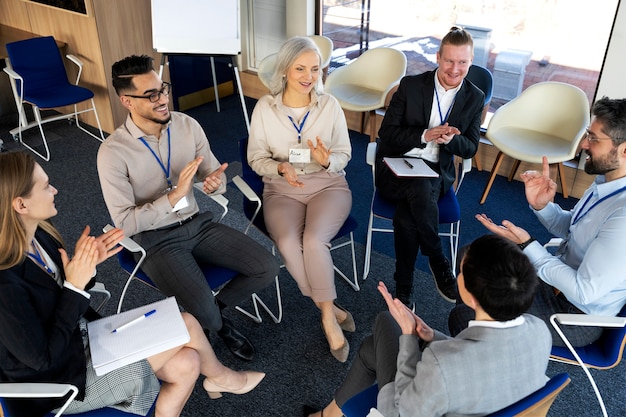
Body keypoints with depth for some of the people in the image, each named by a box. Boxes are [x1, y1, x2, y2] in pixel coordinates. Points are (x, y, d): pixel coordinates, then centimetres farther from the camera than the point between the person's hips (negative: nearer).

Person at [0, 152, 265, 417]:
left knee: (186, 364, -2)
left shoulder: (38, 234, -6)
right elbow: (44, 358, -23)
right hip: (64, 380, -8)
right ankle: (219, 377, 25)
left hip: (84, 338, 8)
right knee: (186, 326, -5)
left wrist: (83, 265, -14)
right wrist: (75, 286, -27)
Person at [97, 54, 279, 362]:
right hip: (156, 239, -4)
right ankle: (221, 326, 15)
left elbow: (214, 173, 6)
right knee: (203, 312, -24)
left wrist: (215, 182, -20)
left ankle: (218, 306, 17)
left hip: (197, 223, 5)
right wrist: (174, 196, -28)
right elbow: (125, 223, -17)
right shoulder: (112, 152, -16)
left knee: (267, 268, -10)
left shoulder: (187, 125, -3)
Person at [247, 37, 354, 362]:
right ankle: (332, 309, -8)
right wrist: (280, 168, -18)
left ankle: (327, 316, -10)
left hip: (328, 185, 0)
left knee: (313, 239, -30)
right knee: (288, 243, -29)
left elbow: (344, 154, 4)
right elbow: (256, 157, 3)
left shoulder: (330, 105, -1)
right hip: (282, 190, 1)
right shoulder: (264, 108, -3)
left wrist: (327, 160, -20)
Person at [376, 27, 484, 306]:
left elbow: (470, 148, 5)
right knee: (420, 190, -37)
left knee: (406, 215, -32)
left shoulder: (474, 98, 4)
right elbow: (386, 132, -5)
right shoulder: (411, 85, -3)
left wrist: (450, 139, -19)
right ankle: (438, 262, -14)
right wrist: (425, 135, -20)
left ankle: (403, 288, -13)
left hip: (435, 173, 1)